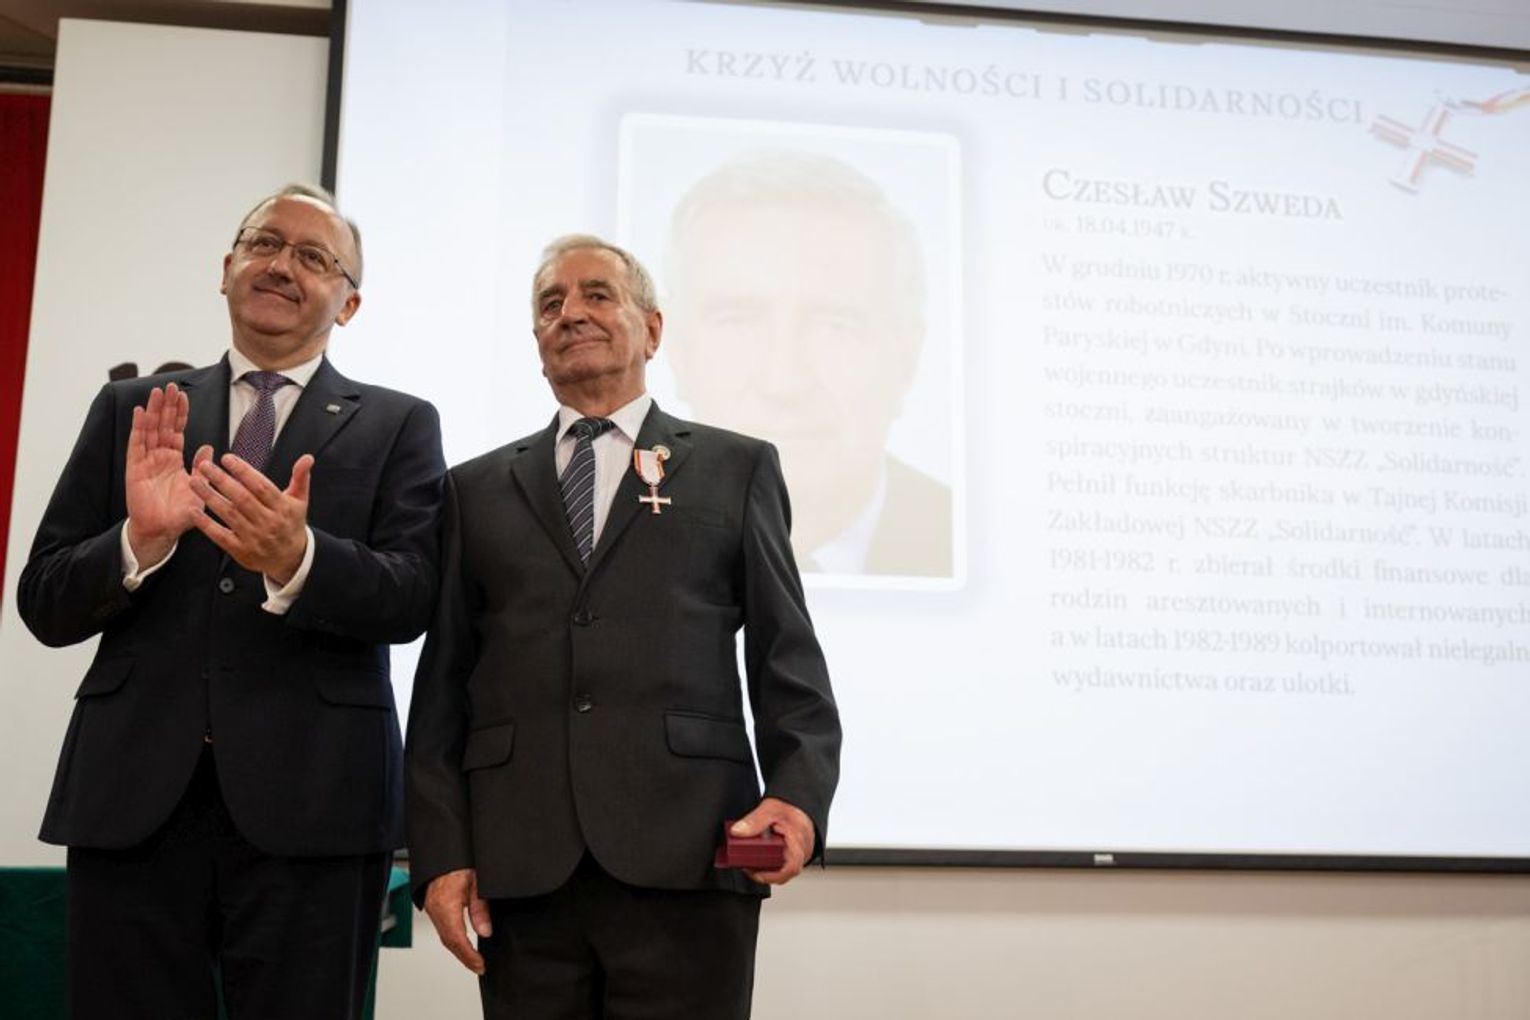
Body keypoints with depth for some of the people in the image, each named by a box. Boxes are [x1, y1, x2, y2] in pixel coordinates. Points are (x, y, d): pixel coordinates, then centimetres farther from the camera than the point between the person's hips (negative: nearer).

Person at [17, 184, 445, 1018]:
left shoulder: (396, 425, 8)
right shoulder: (133, 410, 13)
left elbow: (413, 597, -5)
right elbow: (44, 603, 8)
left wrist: (297, 558, -24)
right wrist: (140, 539, -12)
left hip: (310, 805, -1)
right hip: (131, 795, 2)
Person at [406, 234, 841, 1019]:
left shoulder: (736, 468, 12)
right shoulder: (478, 489, 16)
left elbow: (788, 660, 7)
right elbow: (443, 683, 12)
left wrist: (797, 794, -9)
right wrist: (440, 852, 1)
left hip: (686, 859, -1)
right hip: (519, 871, 2)